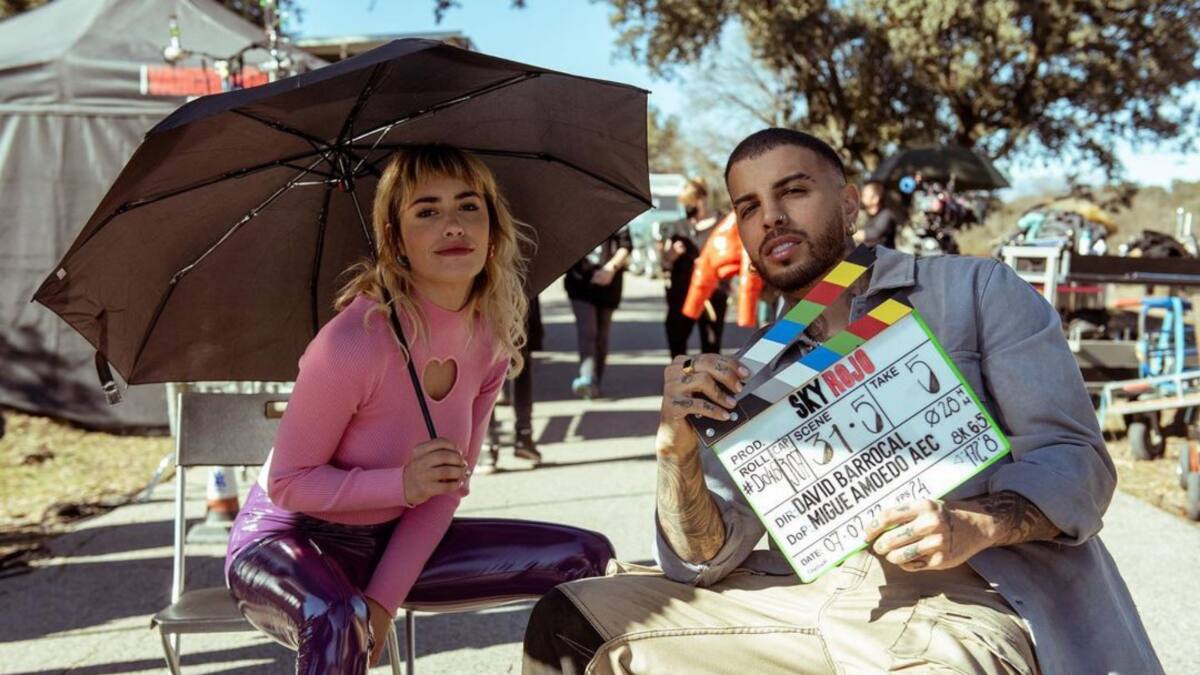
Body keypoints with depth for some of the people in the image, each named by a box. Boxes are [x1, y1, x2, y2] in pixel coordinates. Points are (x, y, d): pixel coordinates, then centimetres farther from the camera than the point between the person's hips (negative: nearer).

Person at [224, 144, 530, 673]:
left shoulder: (491, 341, -8)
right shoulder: (355, 340, -27)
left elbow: (449, 484, -2)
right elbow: (287, 482, -17)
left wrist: (383, 602, -11)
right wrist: (401, 484, -31)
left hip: (393, 541, 6)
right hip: (288, 538, -6)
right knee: (338, 622, -40)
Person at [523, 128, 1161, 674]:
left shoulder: (976, 289, 4)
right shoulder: (750, 373, 15)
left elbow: (1076, 459, -2)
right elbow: (704, 558, 6)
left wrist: (977, 524, -23)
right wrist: (677, 451, -14)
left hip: (965, 600, -4)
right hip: (813, 601, 5)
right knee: (567, 620, -5)